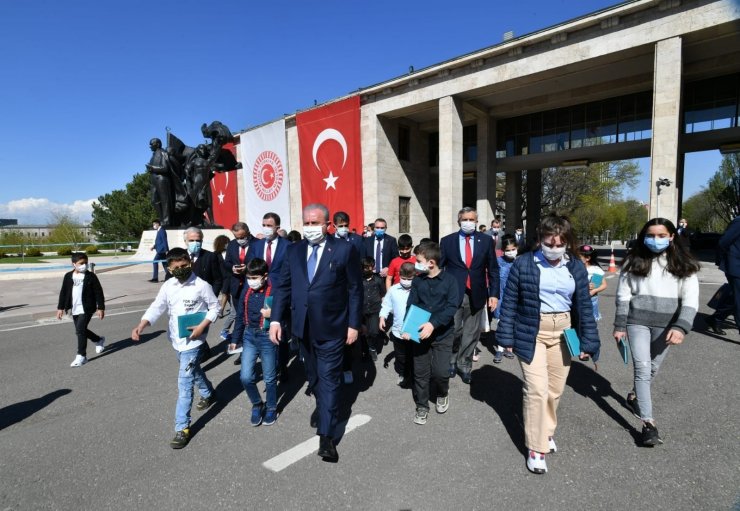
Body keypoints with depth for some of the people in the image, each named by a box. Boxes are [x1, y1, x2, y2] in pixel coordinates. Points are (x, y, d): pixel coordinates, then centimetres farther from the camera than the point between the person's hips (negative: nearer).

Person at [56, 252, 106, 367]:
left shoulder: (91, 276, -6)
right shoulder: (68, 276, 5)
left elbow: (98, 293, -5)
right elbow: (63, 292, 11)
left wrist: (100, 308, -8)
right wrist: (60, 308, 8)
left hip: (86, 308, -6)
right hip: (74, 309, 6)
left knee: (80, 330, -13)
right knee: (80, 331, 15)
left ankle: (81, 356, -6)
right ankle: (99, 340, 40)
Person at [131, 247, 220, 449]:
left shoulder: (202, 285, -15)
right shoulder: (167, 286, -1)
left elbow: (214, 307, -7)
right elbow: (156, 308, -5)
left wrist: (202, 326, -20)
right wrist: (140, 326, -21)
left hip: (192, 340, -6)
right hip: (176, 339, 6)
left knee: (184, 383, -6)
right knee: (193, 370, 26)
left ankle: (182, 428, 4)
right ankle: (208, 394, 53)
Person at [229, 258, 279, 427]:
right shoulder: (246, 292, 1)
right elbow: (240, 316, 11)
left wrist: (273, 314, -27)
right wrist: (235, 339, 14)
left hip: (268, 337, -4)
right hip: (249, 336, 4)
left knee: (269, 377, 9)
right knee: (246, 376, 1)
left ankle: (271, 408, 32)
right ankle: (257, 404, 27)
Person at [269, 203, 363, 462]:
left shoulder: (344, 250, -10)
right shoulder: (293, 250, 3)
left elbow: (355, 290, -7)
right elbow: (283, 286, 5)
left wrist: (353, 324, -8)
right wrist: (276, 319, -3)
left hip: (331, 328, -5)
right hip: (303, 327, 5)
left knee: (329, 379, 1)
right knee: (314, 375, 23)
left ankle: (326, 435, 12)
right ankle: (322, 406, 49)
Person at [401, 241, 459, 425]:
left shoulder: (449, 280, -9)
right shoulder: (417, 281, 1)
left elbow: (452, 306, -14)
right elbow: (411, 306, -1)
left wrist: (433, 324, -25)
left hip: (442, 334, -3)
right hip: (420, 333, 3)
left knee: (440, 372, -4)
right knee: (420, 372, 7)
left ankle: (442, 394, 29)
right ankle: (422, 407, 26)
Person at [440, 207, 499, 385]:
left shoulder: (486, 240, 4)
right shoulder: (447, 241, 2)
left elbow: (493, 269, 6)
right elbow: (439, 267, 3)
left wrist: (494, 293, 0)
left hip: (476, 295, 1)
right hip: (453, 294, -1)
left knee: (471, 333, 10)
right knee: (453, 331, 4)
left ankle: (464, 366, 28)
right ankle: (452, 361, 29)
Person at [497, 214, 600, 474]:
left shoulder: (576, 267, 2)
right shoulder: (524, 264, -9)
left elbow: (584, 305, 5)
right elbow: (510, 302, -6)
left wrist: (588, 342, 2)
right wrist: (507, 337, -7)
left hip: (563, 333, 4)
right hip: (531, 333, -4)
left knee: (555, 390, 14)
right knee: (537, 389, -7)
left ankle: (547, 430, 39)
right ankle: (536, 448, 10)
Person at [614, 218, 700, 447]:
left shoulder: (683, 264, 0)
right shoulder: (634, 261, -1)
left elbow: (690, 299, -6)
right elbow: (623, 295, 1)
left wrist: (681, 327, -20)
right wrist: (620, 325, -1)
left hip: (666, 324, 2)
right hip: (637, 321, -1)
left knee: (652, 368, 15)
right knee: (642, 368, -7)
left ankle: (634, 397, 41)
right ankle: (648, 423, -3)